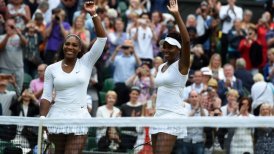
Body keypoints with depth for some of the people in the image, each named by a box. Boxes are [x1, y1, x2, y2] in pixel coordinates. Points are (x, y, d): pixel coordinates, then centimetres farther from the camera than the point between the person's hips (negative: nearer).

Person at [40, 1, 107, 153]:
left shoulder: (86, 63, 4)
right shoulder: (51, 69, 6)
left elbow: (102, 38, -5)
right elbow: (46, 96, 5)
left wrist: (94, 14, -11)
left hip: (79, 118, -2)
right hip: (57, 117, 2)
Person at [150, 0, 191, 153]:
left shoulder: (181, 65, -7)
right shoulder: (162, 67, 17)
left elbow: (186, 41, -23)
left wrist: (177, 15, -27)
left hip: (173, 116, -8)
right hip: (159, 115, 8)